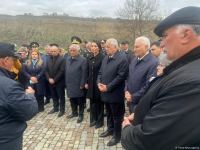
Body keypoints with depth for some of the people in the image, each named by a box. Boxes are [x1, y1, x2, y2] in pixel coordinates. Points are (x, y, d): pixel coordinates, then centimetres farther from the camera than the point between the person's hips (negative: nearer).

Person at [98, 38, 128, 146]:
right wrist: (99, 83, -5)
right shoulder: (106, 58, 10)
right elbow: (100, 72, 14)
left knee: (117, 116, 8)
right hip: (105, 92, 7)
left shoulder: (122, 58, -15)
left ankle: (117, 135, 24)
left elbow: (121, 76, -21)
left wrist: (108, 87, -19)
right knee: (109, 113, 22)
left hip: (115, 93, -7)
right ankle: (110, 129, 41)